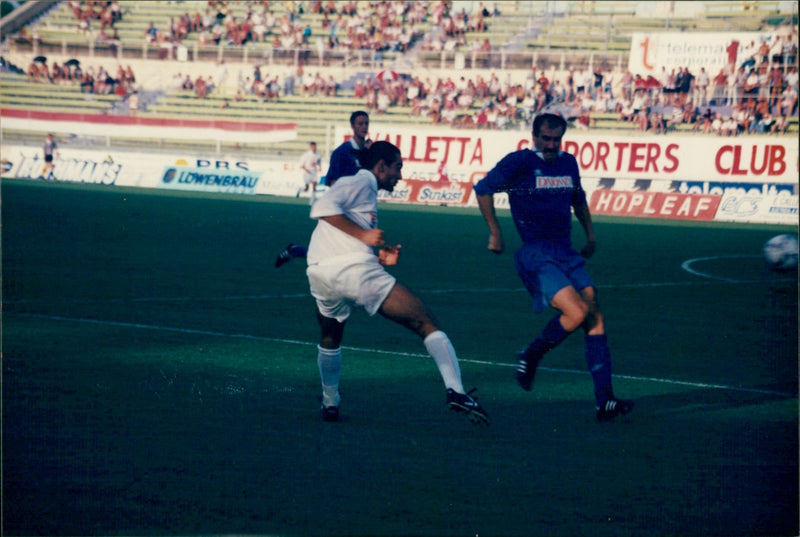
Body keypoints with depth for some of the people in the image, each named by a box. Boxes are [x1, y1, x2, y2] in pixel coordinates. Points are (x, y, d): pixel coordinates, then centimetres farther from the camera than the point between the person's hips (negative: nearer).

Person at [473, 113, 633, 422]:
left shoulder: (568, 163, 15)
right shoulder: (520, 162, -5)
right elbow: (483, 189, 0)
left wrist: (590, 235, 30)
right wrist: (495, 233, -2)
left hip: (566, 253, 7)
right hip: (536, 254, -7)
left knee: (595, 317, -5)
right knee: (577, 312, -23)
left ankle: (604, 401, -6)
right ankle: (530, 357, 3)